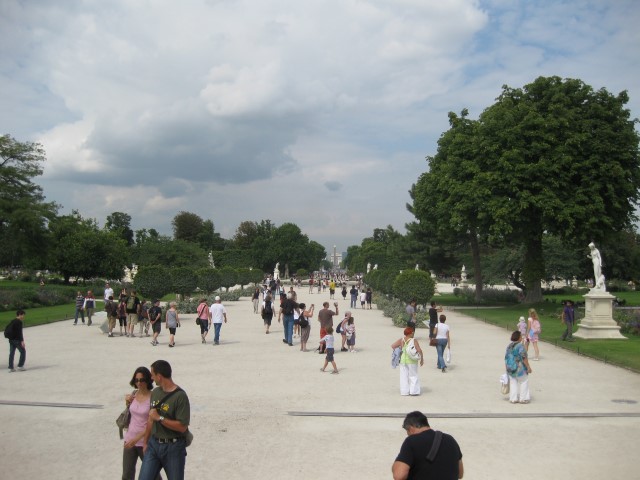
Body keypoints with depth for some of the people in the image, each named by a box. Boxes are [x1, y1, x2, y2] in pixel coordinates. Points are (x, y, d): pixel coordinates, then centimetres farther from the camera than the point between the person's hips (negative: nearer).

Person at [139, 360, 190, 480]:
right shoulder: (155, 392, 6)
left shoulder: (180, 396, -17)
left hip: (173, 447, -6)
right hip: (154, 444, 6)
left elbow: (182, 427, -20)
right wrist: (145, 442, 17)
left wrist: (160, 418, -19)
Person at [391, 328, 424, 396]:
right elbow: (419, 350, -15)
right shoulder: (414, 341, -11)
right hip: (412, 361, -4)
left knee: (404, 376, 10)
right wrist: (422, 359, -4)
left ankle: (404, 391, 13)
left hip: (403, 360, 4)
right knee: (413, 376, 9)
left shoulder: (401, 340, 0)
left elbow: (392, 346, 1)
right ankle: (414, 391, 8)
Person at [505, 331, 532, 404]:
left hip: (510, 368, 6)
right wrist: (528, 367, -14)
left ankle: (513, 398, 12)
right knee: (523, 382, 8)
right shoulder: (520, 346, -16)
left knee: (513, 383, 10)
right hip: (519, 368, -6)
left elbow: (506, 358, 10)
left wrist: (507, 368, 18)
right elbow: (524, 358, -20)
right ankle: (523, 398, 11)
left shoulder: (509, 346, 6)